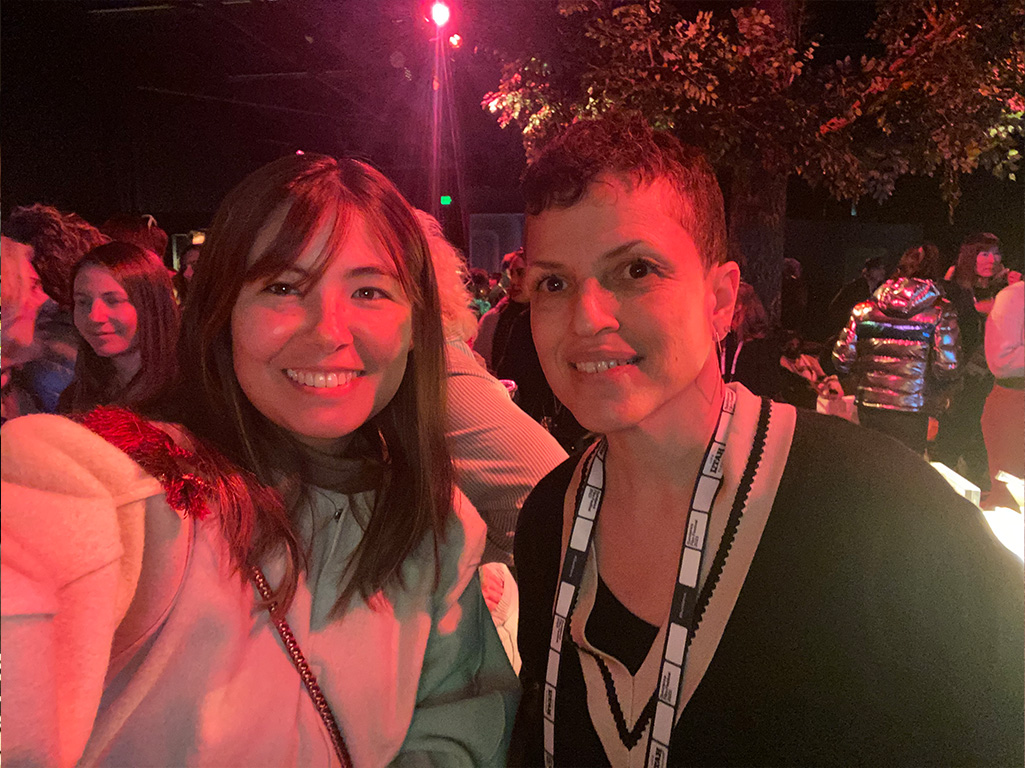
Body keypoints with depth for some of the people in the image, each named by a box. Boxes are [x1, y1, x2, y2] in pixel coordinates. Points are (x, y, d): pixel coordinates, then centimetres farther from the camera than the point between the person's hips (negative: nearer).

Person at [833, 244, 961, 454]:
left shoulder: (864, 309, 3)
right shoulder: (941, 312, -4)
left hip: (868, 406, 3)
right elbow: (946, 367, -12)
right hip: (911, 410, -3)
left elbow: (842, 359, 1)